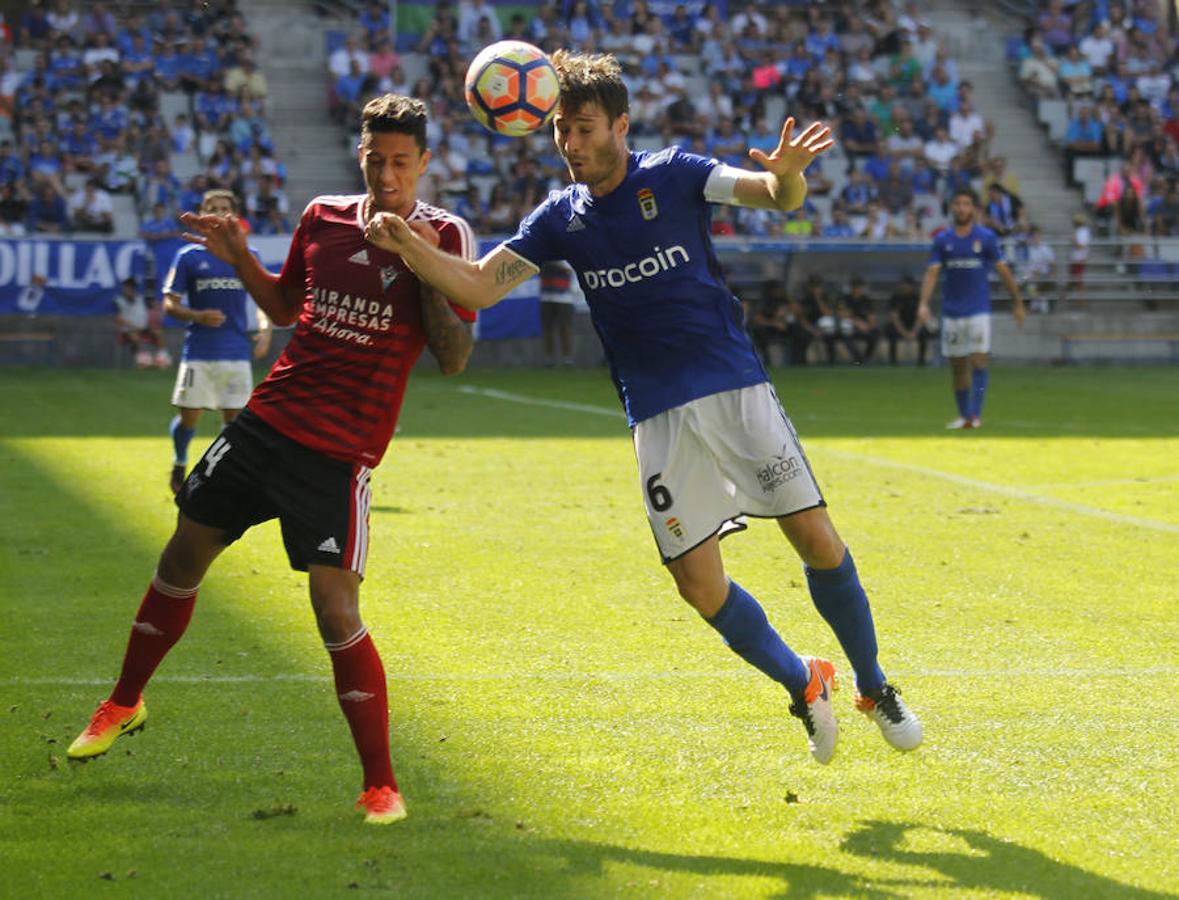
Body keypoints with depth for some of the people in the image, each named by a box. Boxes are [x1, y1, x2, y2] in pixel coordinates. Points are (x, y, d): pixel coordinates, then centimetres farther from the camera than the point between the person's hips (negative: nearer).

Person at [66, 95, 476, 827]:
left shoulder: (446, 237, -8)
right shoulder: (323, 217, 7)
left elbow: (454, 359, -12)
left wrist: (428, 271, -22)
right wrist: (240, 258, 8)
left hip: (342, 451, -5)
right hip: (269, 420, 6)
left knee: (335, 607, -16)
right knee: (184, 554, 15)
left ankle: (382, 786, -5)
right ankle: (125, 703, 39)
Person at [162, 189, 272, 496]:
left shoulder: (248, 256, 8)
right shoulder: (188, 257, 2)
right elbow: (170, 304, 3)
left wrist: (264, 328, -2)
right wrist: (198, 316, -15)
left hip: (237, 352, 2)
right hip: (198, 352, -2)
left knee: (234, 417, 0)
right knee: (188, 417, -3)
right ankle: (179, 464, 26)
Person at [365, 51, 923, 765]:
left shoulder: (674, 175, -3)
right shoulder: (561, 218, 6)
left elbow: (781, 197, -14)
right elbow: (478, 286, 0)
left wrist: (787, 173, -39)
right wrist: (407, 245, -18)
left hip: (738, 389, -3)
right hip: (659, 417, 3)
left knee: (819, 542, -5)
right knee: (699, 583, -3)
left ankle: (875, 689, 15)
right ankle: (805, 685, 20)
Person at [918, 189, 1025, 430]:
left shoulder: (986, 237, 0)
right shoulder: (943, 240, 5)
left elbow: (1003, 270, 5)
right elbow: (932, 272, -2)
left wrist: (1017, 302, 8)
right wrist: (924, 303, -15)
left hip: (979, 310, -2)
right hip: (951, 311, 2)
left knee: (978, 362, -12)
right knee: (958, 368, 7)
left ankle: (976, 415, -14)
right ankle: (963, 415, 18)